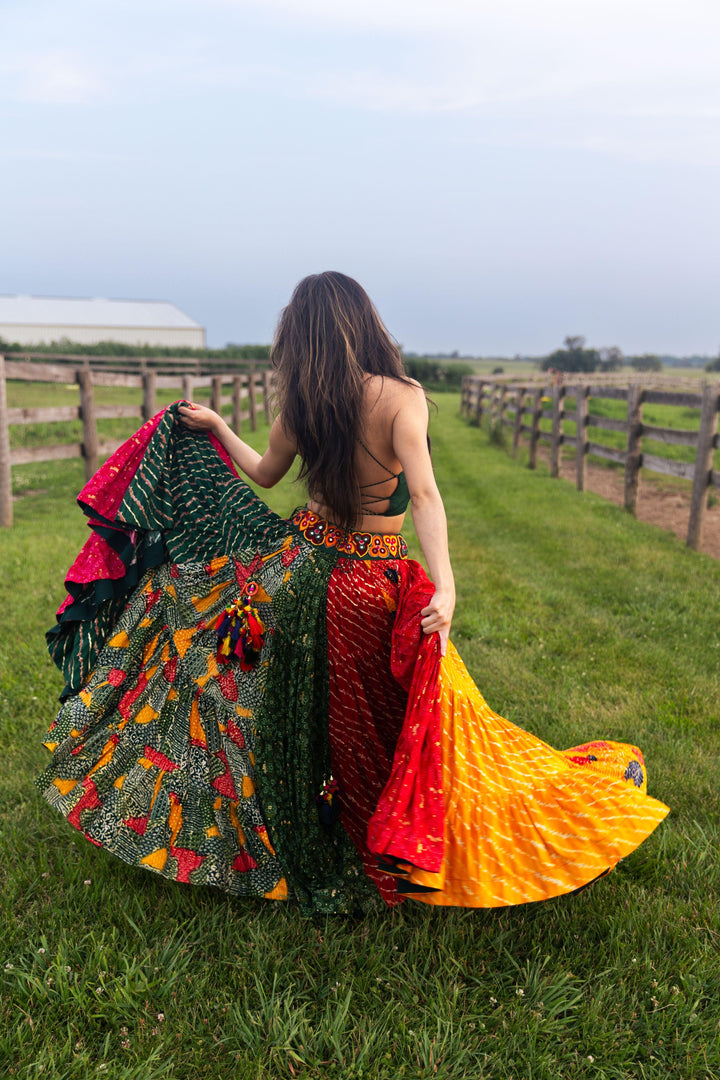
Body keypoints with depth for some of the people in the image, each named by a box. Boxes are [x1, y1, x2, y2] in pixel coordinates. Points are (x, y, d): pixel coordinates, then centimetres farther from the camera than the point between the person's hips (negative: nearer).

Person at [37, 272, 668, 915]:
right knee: (382, 718, 11)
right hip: (373, 580, -4)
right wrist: (444, 584, -33)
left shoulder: (300, 404, -3)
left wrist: (217, 428, 30)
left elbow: (264, 474, 15)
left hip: (302, 562, 4)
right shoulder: (401, 396, -14)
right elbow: (422, 492, -28)